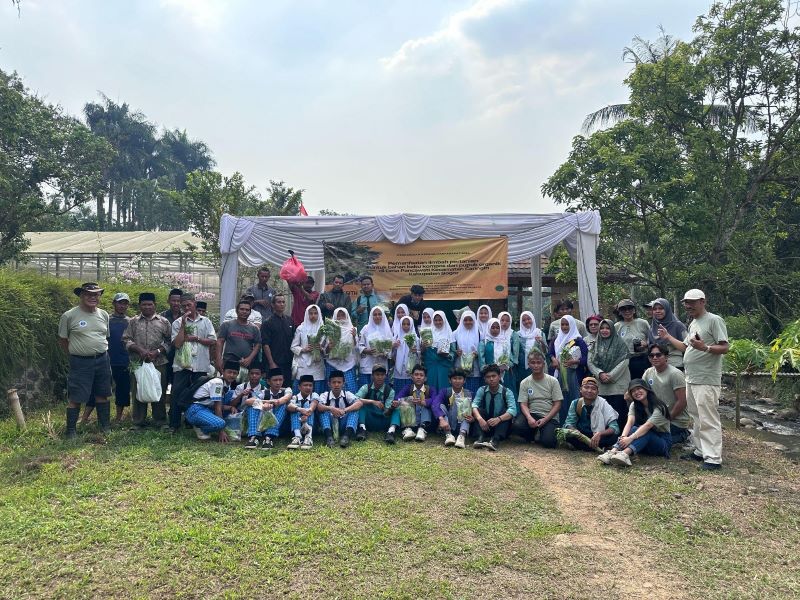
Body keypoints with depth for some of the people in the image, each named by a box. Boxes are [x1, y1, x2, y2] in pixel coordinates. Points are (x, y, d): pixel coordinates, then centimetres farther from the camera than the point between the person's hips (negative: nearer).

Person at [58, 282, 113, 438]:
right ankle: (71, 430, 12)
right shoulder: (69, 316, -6)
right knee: (75, 398, 0)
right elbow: (62, 340, 3)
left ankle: (106, 426, 22)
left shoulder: (104, 315, 8)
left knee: (102, 395, 13)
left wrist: (102, 353, 13)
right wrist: (75, 354, 5)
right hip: (80, 362, -4)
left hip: (102, 360, 4)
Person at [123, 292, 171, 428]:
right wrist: (140, 350, -12)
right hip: (138, 363, 1)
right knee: (138, 392, 7)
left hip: (159, 363, -1)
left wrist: (157, 352, -10)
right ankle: (138, 421, 18)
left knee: (159, 392, 4)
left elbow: (169, 342, 3)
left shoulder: (163, 322, 6)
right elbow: (126, 340, 3)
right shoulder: (133, 322, 8)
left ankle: (159, 421, 16)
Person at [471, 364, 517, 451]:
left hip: (501, 425, -2)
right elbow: (474, 405, -20)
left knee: (506, 412, -28)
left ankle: (495, 440, -44)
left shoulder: (507, 392, -11)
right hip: (485, 425, 2)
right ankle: (482, 437, -37)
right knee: (478, 410, -21)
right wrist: (479, 418, -41)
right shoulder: (482, 390, -5)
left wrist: (498, 419, -45)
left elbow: (512, 410, -27)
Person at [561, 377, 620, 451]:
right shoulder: (575, 403, -5)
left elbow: (614, 428, -19)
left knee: (613, 437, -33)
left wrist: (600, 434, -38)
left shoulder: (603, 404, -13)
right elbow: (569, 423, -3)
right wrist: (574, 430, -28)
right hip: (581, 436, 2)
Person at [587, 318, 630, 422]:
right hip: (601, 385, 3)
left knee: (618, 411, -5)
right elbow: (590, 362, 4)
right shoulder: (596, 344, 12)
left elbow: (623, 362, -5)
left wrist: (610, 376, -12)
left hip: (617, 384, -3)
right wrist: (600, 373, -12)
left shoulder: (620, 343, 3)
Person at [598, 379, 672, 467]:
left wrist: (630, 438, -45)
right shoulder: (634, 406, 2)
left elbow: (647, 426, -32)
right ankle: (613, 452, -48)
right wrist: (623, 437, -37)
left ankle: (625, 454, -58)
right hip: (644, 441, 4)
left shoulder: (658, 406, -17)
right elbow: (630, 422, -16)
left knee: (644, 433, -35)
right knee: (633, 429, -28)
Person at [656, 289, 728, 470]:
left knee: (708, 420, -8)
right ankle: (700, 451, 25)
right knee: (697, 418, 15)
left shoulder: (714, 320, -9)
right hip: (691, 379, 9)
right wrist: (668, 337, 23)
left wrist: (705, 348, -30)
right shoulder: (693, 324, 18)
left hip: (707, 381, -9)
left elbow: (724, 348, -16)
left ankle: (713, 458, -3)